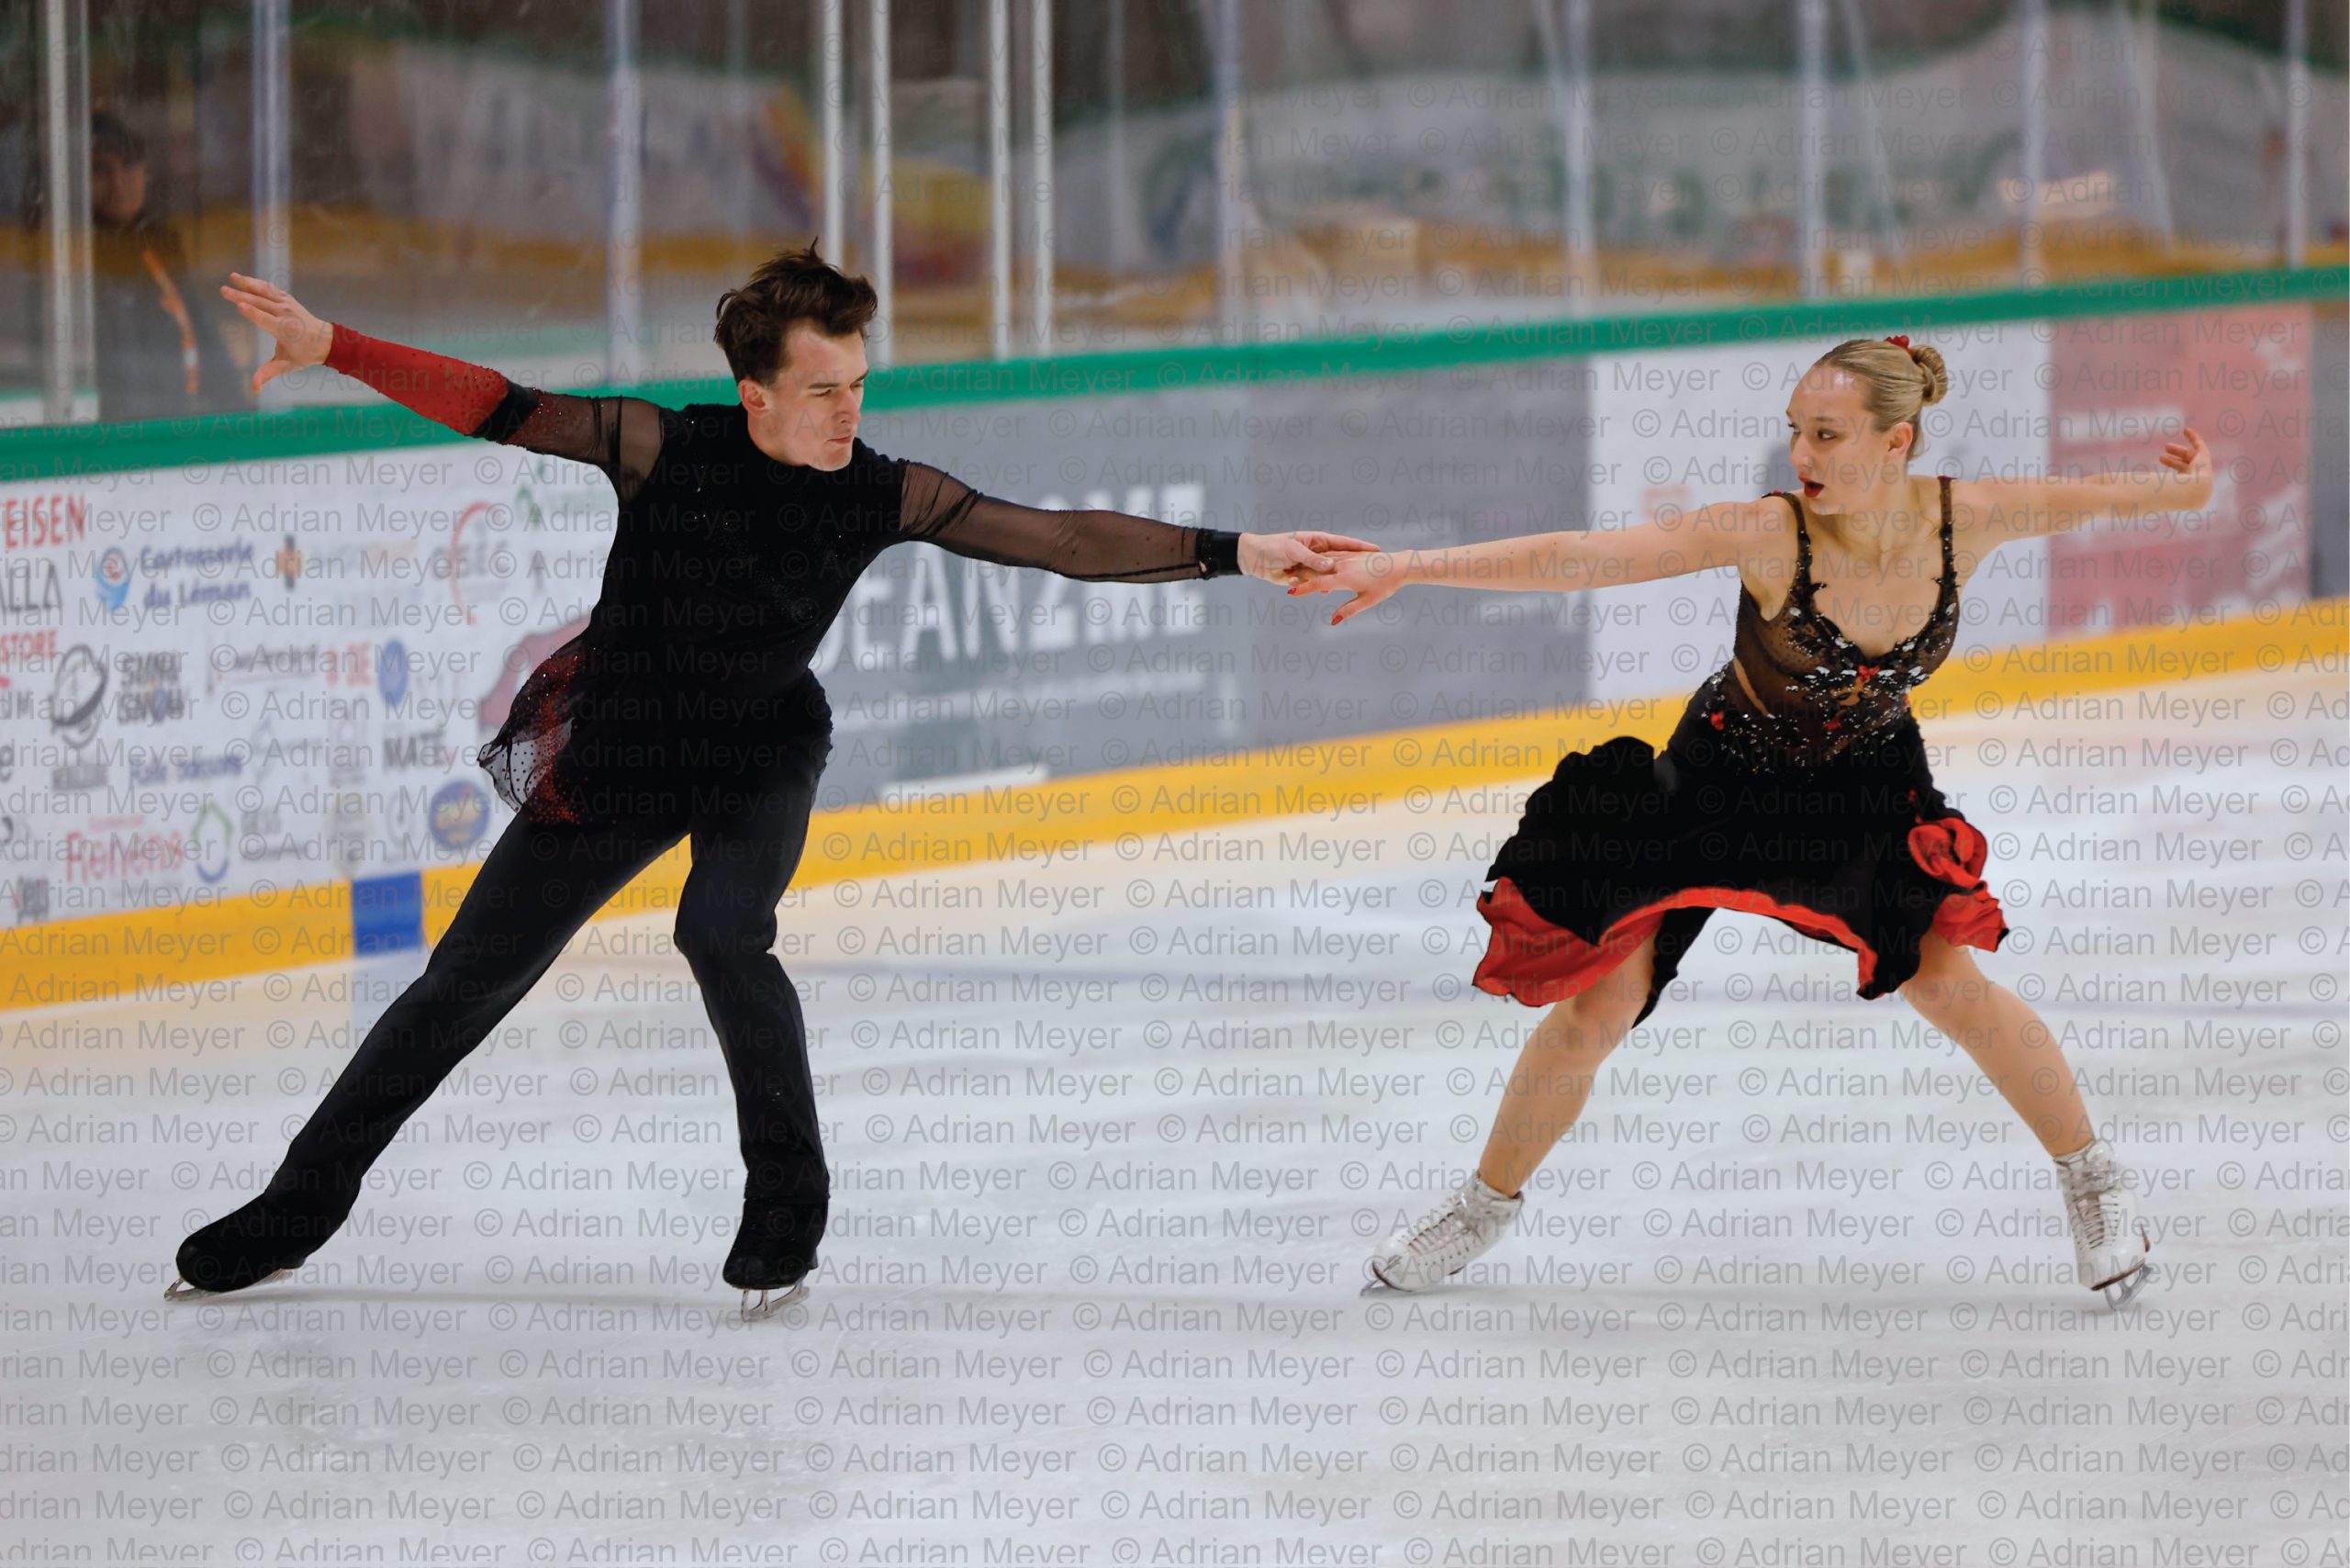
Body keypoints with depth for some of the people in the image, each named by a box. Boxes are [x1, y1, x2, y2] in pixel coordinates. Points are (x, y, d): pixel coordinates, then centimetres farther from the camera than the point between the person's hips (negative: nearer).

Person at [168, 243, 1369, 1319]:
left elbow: (1061, 541, -19)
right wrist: (330, 347, -30)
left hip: (762, 758, 0)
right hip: (614, 761, 0)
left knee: (721, 933, -29)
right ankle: (298, 1207, 22)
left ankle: (787, 1209, -10)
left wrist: (1231, 554, -25)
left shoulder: (881, 496, -18)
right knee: (466, 984, 6)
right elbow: (498, 410, -21)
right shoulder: (669, 451, -22)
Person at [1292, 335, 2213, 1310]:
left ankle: (2093, 1182, 13)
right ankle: (1486, 1204, 24)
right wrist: (1407, 568, -43)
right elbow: (1577, 560, -38)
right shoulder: (1768, 536, -33)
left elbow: (2074, 501, -2)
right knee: (1597, 1007, -1)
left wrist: (2172, 491, 17)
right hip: (1724, 778, -2)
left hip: (1866, 782, 2)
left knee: (1943, 978, -10)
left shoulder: (1961, 521, -24)